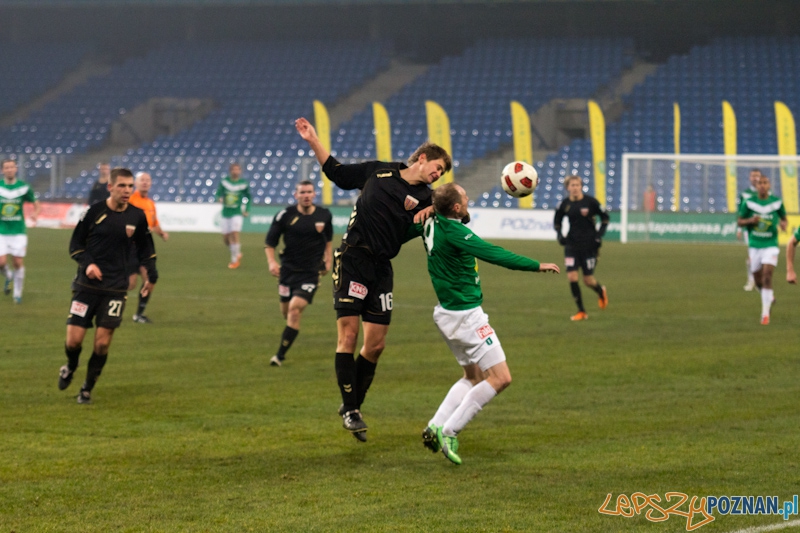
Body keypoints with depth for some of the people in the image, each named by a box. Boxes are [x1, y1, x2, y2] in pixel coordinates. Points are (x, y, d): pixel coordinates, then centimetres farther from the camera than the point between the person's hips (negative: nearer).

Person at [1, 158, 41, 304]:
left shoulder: (24, 187, -1)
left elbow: (37, 205, 7)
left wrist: (35, 213, -14)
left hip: (18, 231, 0)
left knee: (18, 263, -1)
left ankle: (18, 293, 16)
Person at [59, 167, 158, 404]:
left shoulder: (137, 216, 1)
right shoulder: (94, 211, -6)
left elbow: (145, 248, 16)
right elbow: (75, 244, 2)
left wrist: (152, 275, 8)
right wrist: (87, 263, -15)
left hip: (116, 289, 1)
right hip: (87, 285, -1)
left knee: (102, 343, -5)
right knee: (73, 340, -6)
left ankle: (87, 389, 15)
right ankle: (70, 368, 29)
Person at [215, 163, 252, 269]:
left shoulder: (244, 184, -1)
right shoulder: (224, 182, 1)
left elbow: (248, 197, 11)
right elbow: (219, 192, 2)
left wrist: (246, 210, 2)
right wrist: (219, 198, -21)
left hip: (237, 213, -3)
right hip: (226, 213, 3)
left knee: (234, 235, -15)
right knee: (226, 238, 5)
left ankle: (235, 260, -3)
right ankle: (237, 253, 31)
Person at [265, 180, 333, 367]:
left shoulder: (324, 216, -1)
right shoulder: (285, 215, -6)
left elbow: (328, 239, 20)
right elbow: (270, 242, 0)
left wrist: (327, 260, 17)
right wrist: (271, 262, -14)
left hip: (311, 272, -1)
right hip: (288, 269, 1)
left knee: (295, 310, -16)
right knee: (286, 311, 9)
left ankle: (280, 354, -10)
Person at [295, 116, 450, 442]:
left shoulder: (425, 198, 10)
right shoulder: (378, 171, 8)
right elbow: (336, 172, 19)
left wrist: (432, 212, -16)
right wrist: (313, 141, 13)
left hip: (382, 268, 3)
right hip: (352, 259, -3)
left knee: (376, 344, 2)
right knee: (348, 334, -10)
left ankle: (353, 406, 20)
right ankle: (349, 409, -4)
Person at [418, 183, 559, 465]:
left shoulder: (432, 223, 2)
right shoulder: (453, 232, -23)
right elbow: (494, 254, -26)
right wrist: (537, 266, -22)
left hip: (448, 312, 10)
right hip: (465, 316, -10)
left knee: (474, 376, 22)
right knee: (500, 378, -6)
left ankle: (435, 426, 11)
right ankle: (448, 432, -7)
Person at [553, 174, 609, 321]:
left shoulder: (590, 201, -10)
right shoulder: (564, 204, -2)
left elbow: (605, 217, 1)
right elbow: (557, 222, 14)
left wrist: (599, 235, -8)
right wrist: (559, 234, -3)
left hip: (589, 245, -3)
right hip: (572, 245, 3)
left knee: (588, 280, -1)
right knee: (572, 277, -9)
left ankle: (601, 292, 37)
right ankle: (581, 311, 4)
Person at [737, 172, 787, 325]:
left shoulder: (777, 202, -2)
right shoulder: (748, 203, -3)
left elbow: (784, 218, 12)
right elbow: (740, 222, 5)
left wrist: (783, 224, -11)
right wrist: (750, 220, -16)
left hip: (771, 245, -2)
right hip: (754, 246, 2)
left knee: (767, 277, -18)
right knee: (758, 281, 9)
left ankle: (765, 314, -13)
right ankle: (770, 297, 43)